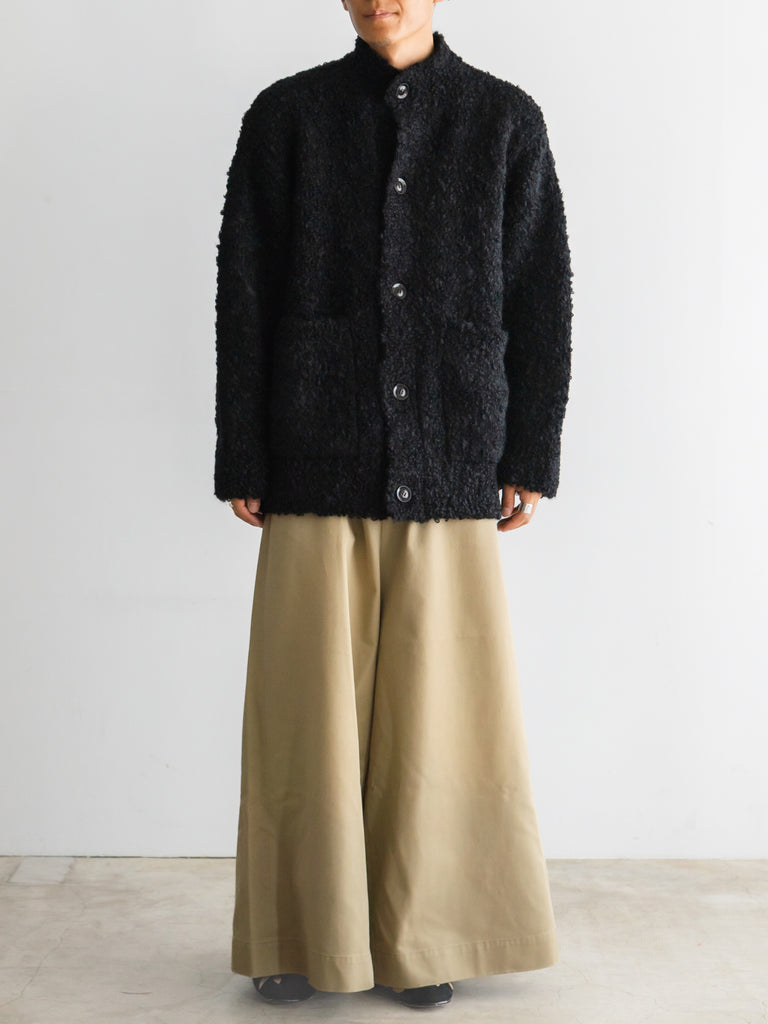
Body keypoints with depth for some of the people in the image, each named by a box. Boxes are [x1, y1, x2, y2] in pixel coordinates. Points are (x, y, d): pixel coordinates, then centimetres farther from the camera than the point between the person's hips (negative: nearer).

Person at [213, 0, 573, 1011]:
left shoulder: (506, 120, 7)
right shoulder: (285, 116, 6)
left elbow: (540, 298, 7)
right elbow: (243, 296, 4)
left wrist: (530, 455, 2)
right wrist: (242, 461, 0)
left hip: (451, 471, 0)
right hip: (318, 466, 0)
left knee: (438, 708, 5)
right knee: (310, 706, 4)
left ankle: (423, 940, 21)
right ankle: (305, 937, 20)